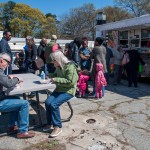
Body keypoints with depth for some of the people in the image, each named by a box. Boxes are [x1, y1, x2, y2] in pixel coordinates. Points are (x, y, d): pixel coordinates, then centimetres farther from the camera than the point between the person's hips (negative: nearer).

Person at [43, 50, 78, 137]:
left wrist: (56, 80, -22)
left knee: (54, 104, -25)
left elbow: (69, 81, -24)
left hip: (68, 91, -7)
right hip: (59, 89, 7)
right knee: (48, 102, -15)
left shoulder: (70, 67, -18)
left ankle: (58, 127, -10)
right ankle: (50, 123, 2)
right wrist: (49, 75, 10)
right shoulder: (58, 66, 7)